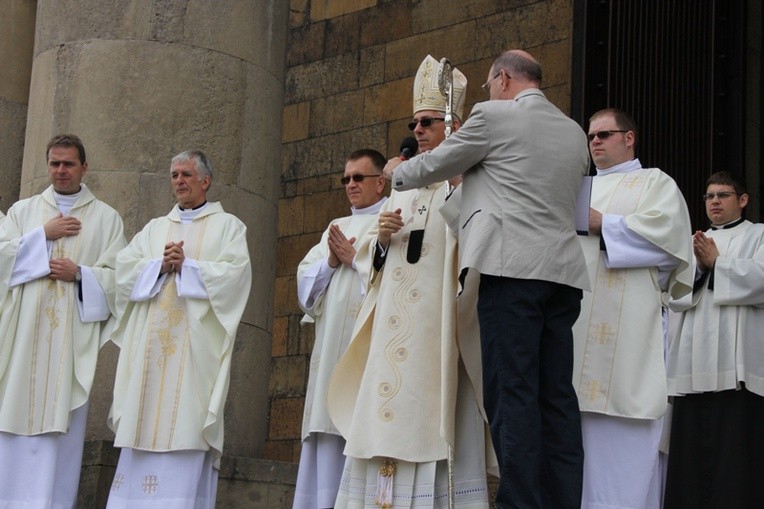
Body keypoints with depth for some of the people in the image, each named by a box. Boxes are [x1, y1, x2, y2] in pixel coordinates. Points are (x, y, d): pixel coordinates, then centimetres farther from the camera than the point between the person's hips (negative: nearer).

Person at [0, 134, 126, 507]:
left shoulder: (106, 218, 12)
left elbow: (117, 275, 4)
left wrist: (79, 273, -11)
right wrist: (44, 235, -4)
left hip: (73, 334, -1)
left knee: (61, 419, -6)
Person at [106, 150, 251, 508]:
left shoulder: (228, 226, 11)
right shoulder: (155, 228, 22)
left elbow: (235, 274, -5)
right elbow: (125, 268, 9)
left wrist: (186, 266, -7)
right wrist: (160, 265, -7)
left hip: (196, 342, -4)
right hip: (151, 344, 4)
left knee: (185, 422, -11)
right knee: (145, 422, -2)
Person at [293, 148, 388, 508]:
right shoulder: (336, 228, 25)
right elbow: (305, 277, 18)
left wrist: (355, 258, -5)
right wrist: (331, 262, 1)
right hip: (332, 342, 6)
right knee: (330, 433, 2)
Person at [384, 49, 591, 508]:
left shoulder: (494, 116, 1)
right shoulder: (575, 133, 20)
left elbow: (436, 166, 10)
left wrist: (398, 173, 32)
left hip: (514, 266, -6)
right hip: (564, 271, 6)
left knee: (512, 392, -8)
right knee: (556, 395, 4)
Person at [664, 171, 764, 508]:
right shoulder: (694, 242, 25)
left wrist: (716, 263, -3)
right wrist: (698, 269, -4)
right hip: (696, 358, 5)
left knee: (735, 445, -11)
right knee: (692, 443, -1)